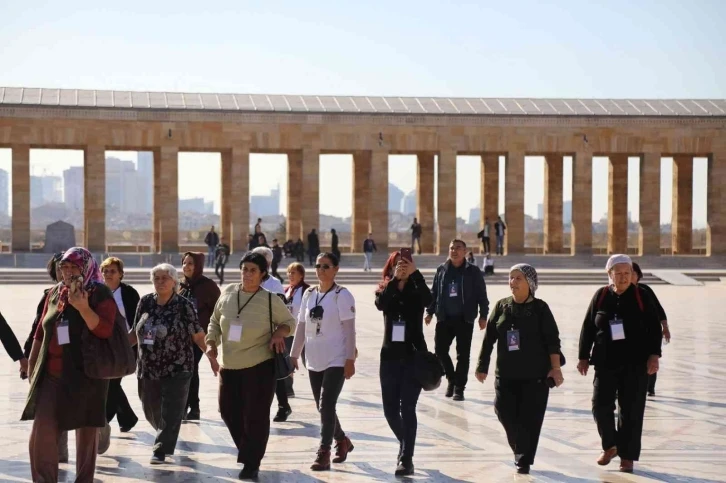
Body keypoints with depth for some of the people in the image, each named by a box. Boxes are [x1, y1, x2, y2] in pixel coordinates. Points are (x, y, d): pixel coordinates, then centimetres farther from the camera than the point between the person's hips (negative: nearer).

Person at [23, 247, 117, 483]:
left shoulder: (100, 294, -3)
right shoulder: (55, 293, 12)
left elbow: (105, 330, -17)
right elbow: (40, 333, 18)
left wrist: (82, 307, -26)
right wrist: (31, 365, 17)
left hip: (86, 375, -4)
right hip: (51, 375, 4)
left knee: (86, 433, 4)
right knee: (41, 432, -4)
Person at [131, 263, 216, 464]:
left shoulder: (184, 305, -7)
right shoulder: (145, 302, 3)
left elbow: (198, 336, -4)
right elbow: (136, 332, 13)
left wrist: (212, 358, -10)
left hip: (177, 369, -4)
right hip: (148, 368, 4)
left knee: (170, 412, -4)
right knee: (151, 410, 13)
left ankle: (161, 450, 4)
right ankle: (167, 438, 38)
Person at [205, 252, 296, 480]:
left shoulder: (270, 299, -7)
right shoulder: (228, 292, 2)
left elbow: (289, 321, 5)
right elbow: (215, 321, 13)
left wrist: (279, 333, -15)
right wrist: (211, 343, 0)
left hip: (259, 366, -4)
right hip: (229, 365, 4)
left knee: (255, 415, -2)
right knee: (228, 410, 12)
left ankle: (251, 463, 12)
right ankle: (247, 451, 35)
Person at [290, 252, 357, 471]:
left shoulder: (342, 295, -8)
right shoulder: (309, 294, 8)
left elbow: (349, 329, -11)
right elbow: (301, 327, 12)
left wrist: (350, 359, -16)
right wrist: (294, 355, 11)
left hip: (336, 360, -6)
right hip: (314, 361, 6)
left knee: (326, 406, -12)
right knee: (323, 407, 14)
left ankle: (323, 453, -7)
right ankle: (342, 441, 35)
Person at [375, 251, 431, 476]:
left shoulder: (416, 291, -1)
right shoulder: (384, 290, 4)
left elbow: (428, 299, -24)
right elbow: (381, 304, -19)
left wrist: (415, 273, -31)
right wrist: (395, 279, -28)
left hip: (414, 356, -3)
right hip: (390, 356, 3)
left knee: (407, 408, -9)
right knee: (390, 409, 7)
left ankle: (406, 458, -5)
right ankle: (405, 445, 33)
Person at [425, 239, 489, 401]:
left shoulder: (473, 271, -2)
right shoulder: (441, 270, 6)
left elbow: (482, 295, -1)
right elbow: (434, 293, 12)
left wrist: (483, 315, -6)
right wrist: (430, 312, 8)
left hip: (465, 319, -3)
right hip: (444, 318, 3)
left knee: (463, 354, 1)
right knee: (440, 350, 3)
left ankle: (459, 387, 10)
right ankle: (451, 378, 26)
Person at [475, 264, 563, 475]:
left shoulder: (540, 308, -2)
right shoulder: (502, 306, 6)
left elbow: (552, 340, -3)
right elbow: (489, 338, 8)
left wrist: (555, 367, -10)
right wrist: (482, 365, 7)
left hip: (535, 374, -3)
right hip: (506, 374, 3)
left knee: (530, 418, -2)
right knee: (505, 412, -2)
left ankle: (524, 460, 9)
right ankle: (520, 450, 24)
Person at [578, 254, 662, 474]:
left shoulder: (641, 296, -1)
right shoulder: (600, 296, 3)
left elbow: (654, 328, 0)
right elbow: (588, 328, 7)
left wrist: (653, 355, -8)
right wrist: (583, 357, 5)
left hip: (635, 364, -2)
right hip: (605, 363, 2)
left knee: (631, 411, 0)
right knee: (601, 406, -1)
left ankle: (627, 456, 9)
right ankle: (609, 446, 22)